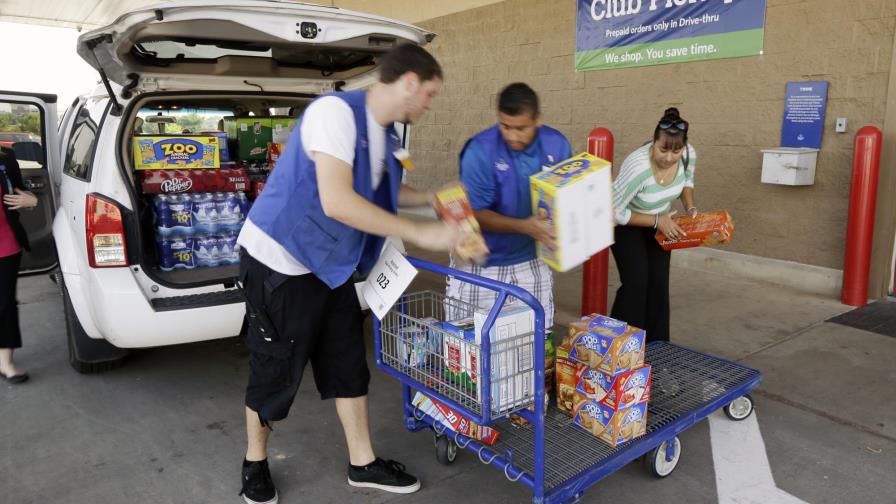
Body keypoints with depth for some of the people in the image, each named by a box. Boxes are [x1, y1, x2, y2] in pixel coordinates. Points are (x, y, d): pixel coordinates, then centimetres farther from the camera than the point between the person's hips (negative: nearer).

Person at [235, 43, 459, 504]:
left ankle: (362, 463, 27)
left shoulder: (383, 133, 4)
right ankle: (255, 462, 32)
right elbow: (337, 200, -34)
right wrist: (419, 234, -31)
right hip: (280, 261, -8)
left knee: (348, 362, 12)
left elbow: (379, 191, 22)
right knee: (275, 370, 7)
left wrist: (433, 199, 10)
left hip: (329, 263, 8)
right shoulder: (335, 111, -24)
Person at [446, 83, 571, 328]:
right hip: (481, 263, -3)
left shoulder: (557, 145, -8)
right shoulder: (480, 151, -20)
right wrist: (524, 227, -31)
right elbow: (476, 214, -18)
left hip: (531, 260, 3)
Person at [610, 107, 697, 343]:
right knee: (636, 283, -14)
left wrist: (691, 208, -11)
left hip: (660, 221, 5)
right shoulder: (638, 167, -38)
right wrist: (657, 221, -26)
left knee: (659, 284, 4)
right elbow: (614, 212, -28)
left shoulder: (689, 154, -20)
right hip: (626, 223, -5)